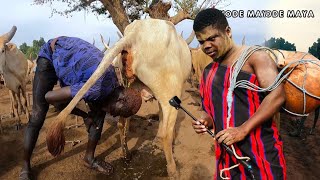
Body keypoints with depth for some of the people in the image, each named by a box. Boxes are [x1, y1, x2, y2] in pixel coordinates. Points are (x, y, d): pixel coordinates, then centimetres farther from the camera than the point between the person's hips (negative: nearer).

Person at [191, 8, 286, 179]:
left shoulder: (254, 56, -6)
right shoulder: (208, 72, 11)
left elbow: (277, 95, -17)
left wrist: (243, 130, -22)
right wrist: (207, 121, -3)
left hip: (260, 152, -5)